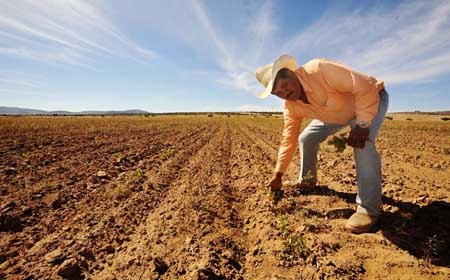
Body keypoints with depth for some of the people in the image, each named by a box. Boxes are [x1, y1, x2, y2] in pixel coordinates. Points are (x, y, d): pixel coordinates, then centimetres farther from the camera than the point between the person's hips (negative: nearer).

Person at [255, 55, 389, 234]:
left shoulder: (320, 70, -36)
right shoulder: (291, 107, -15)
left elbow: (365, 87, -33)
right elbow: (289, 139, -11)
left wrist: (362, 124, -38)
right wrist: (278, 174, -12)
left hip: (372, 98, -6)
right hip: (337, 114, 6)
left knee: (362, 142, -31)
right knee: (306, 138, 1)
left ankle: (368, 209, -21)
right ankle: (307, 181, 20)